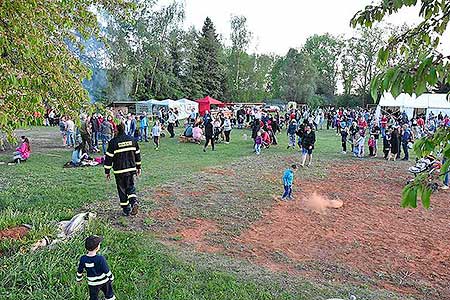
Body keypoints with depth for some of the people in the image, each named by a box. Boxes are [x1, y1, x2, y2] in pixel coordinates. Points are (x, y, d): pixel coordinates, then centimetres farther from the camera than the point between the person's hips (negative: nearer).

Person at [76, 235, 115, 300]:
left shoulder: (83, 259, -19)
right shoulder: (100, 259, -28)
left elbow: (79, 272, -4)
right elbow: (107, 271, -18)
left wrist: (79, 279, 16)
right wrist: (111, 278, 1)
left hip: (92, 284, 3)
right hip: (104, 281, -2)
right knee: (109, 294, 24)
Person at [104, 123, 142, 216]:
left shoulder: (113, 142, -10)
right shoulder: (132, 140, 3)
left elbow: (109, 158, -7)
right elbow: (137, 154, 10)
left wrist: (107, 172, 2)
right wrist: (138, 167, 20)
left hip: (119, 171, -3)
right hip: (131, 169, 3)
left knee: (122, 189, 9)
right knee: (130, 186, 16)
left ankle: (126, 210, 14)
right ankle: (134, 201, -9)